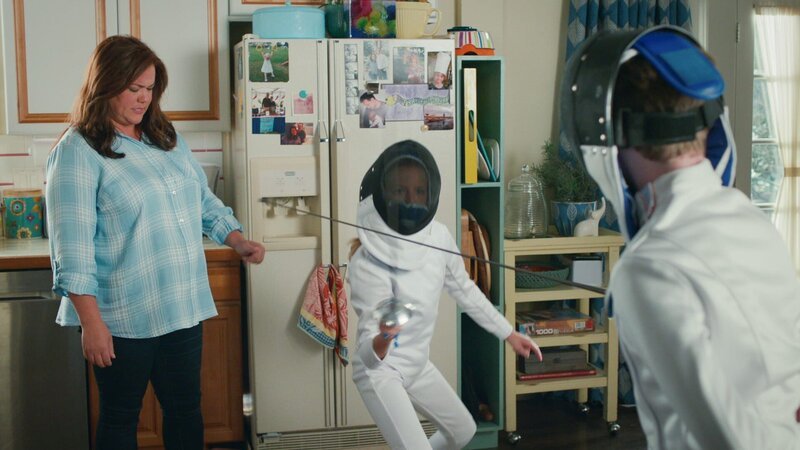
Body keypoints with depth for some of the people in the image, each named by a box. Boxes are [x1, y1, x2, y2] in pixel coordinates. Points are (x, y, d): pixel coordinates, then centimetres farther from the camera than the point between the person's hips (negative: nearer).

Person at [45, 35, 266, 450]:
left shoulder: (167, 139, 10)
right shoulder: (78, 151, -12)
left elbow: (205, 201, 20)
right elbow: (72, 250, -16)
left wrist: (238, 241, 4)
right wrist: (92, 323, -19)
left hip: (184, 307, 6)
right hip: (123, 319, -6)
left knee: (185, 408, 15)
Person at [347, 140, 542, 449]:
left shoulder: (438, 235, -11)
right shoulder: (369, 260, -31)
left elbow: (464, 289, 8)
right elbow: (368, 354, -34)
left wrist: (509, 334, 10)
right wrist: (382, 338, -57)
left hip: (416, 365, 8)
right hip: (379, 371, -7)